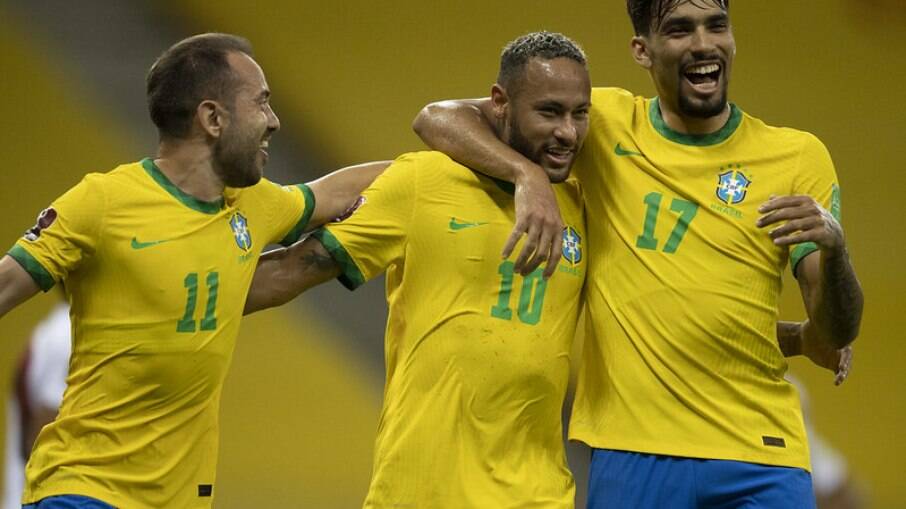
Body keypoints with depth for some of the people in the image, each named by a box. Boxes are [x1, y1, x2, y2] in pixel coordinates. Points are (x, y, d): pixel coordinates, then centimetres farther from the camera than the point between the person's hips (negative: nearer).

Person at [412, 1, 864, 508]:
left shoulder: (797, 157, 3)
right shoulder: (607, 124, 4)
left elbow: (834, 341, 1)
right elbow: (440, 119, 0)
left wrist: (834, 246, -21)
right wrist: (528, 175, -19)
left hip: (758, 462, 0)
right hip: (630, 453, 0)